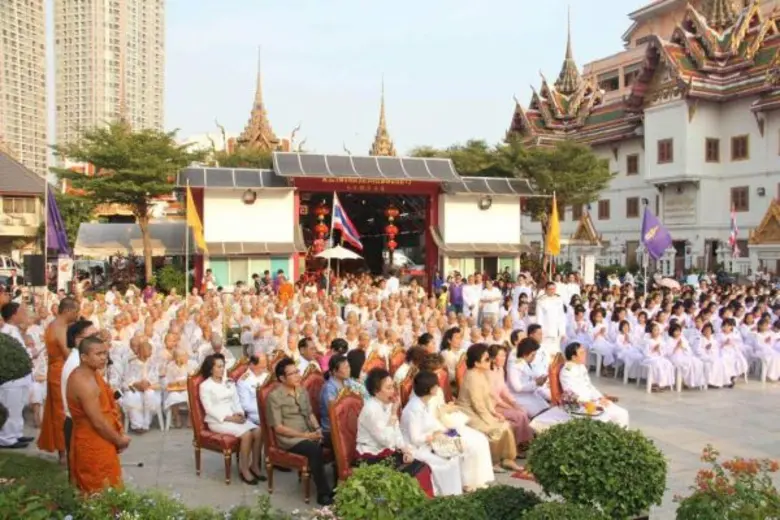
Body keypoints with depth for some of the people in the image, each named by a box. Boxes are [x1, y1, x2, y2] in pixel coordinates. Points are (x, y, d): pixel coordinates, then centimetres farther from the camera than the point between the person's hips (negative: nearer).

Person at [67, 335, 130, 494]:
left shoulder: (89, 373, 5)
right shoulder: (85, 382, -26)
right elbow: (98, 422, -24)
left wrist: (118, 436, 5)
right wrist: (120, 440, -10)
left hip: (95, 442, 10)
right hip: (94, 446, -10)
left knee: (93, 495, 19)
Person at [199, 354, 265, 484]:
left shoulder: (229, 382, 16)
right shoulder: (205, 386, -4)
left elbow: (236, 401, 14)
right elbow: (209, 409, -11)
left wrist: (239, 413, -8)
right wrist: (229, 418, -19)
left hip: (235, 417, 6)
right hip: (217, 420, -6)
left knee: (258, 431, -20)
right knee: (246, 434, -29)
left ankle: (254, 466, -8)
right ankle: (243, 470, -17)